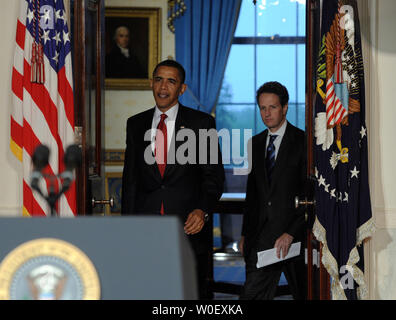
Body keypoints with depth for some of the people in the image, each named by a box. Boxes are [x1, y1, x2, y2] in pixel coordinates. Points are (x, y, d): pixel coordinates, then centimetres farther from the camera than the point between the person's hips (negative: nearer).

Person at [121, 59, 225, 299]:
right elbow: (130, 178, 13)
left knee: (196, 293, 1)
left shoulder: (201, 123, 3)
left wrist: (203, 210, -15)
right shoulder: (136, 125, 11)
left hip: (189, 226, -2)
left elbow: (214, 176, 1)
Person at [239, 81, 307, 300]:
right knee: (252, 293, -6)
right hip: (261, 236, 4)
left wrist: (291, 233, -18)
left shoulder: (302, 141, -6)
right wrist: (245, 234, 14)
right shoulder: (255, 143, 13)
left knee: (304, 294, 8)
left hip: (295, 234, -4)